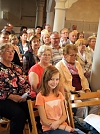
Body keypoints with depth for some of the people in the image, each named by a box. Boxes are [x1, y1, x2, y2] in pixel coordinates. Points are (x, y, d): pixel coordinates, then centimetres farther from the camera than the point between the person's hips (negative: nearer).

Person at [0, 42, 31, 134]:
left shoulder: (15, 68, 19)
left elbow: (24, 83, 17)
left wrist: (26, 94, -3)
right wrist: (11, 96, -17)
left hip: (19, 98, 5)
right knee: (19, 114, -32)